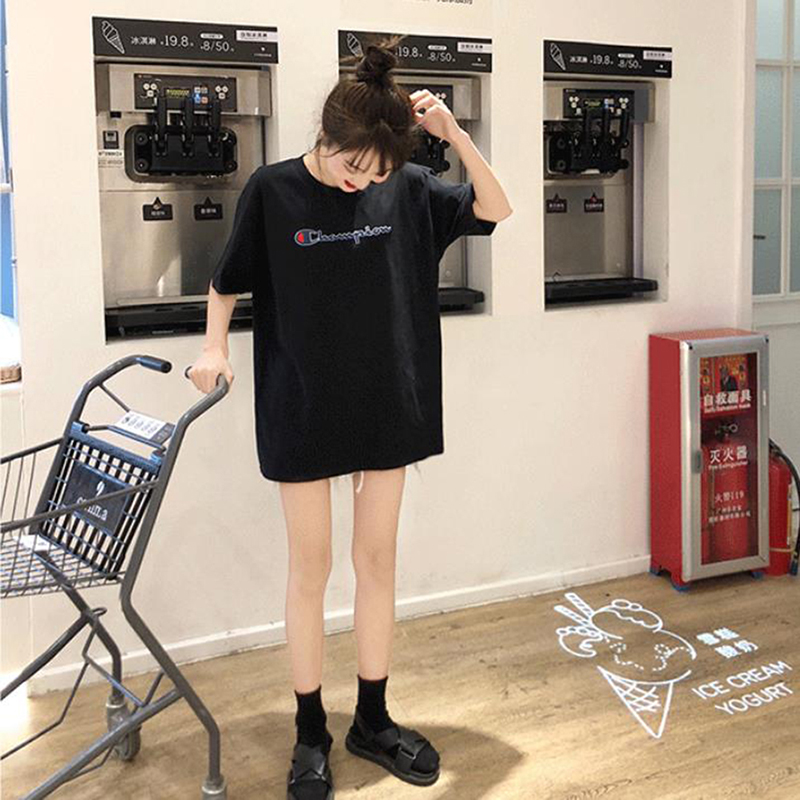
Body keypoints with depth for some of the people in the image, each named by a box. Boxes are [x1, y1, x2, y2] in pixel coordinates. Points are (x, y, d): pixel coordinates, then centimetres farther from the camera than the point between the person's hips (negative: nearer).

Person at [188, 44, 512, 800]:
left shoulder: (405, 186, -2)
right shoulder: (271, 189, -8)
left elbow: (495, 209, -1)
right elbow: (227, 281, 3)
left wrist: (453, 132, -13)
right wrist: (214, 347, -11)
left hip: (387, 406, 3)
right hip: (303, 412, -3)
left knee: (377, 561, 11)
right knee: (310, 568, 6)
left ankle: (373, 719, 26)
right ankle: (310, 732, 21)